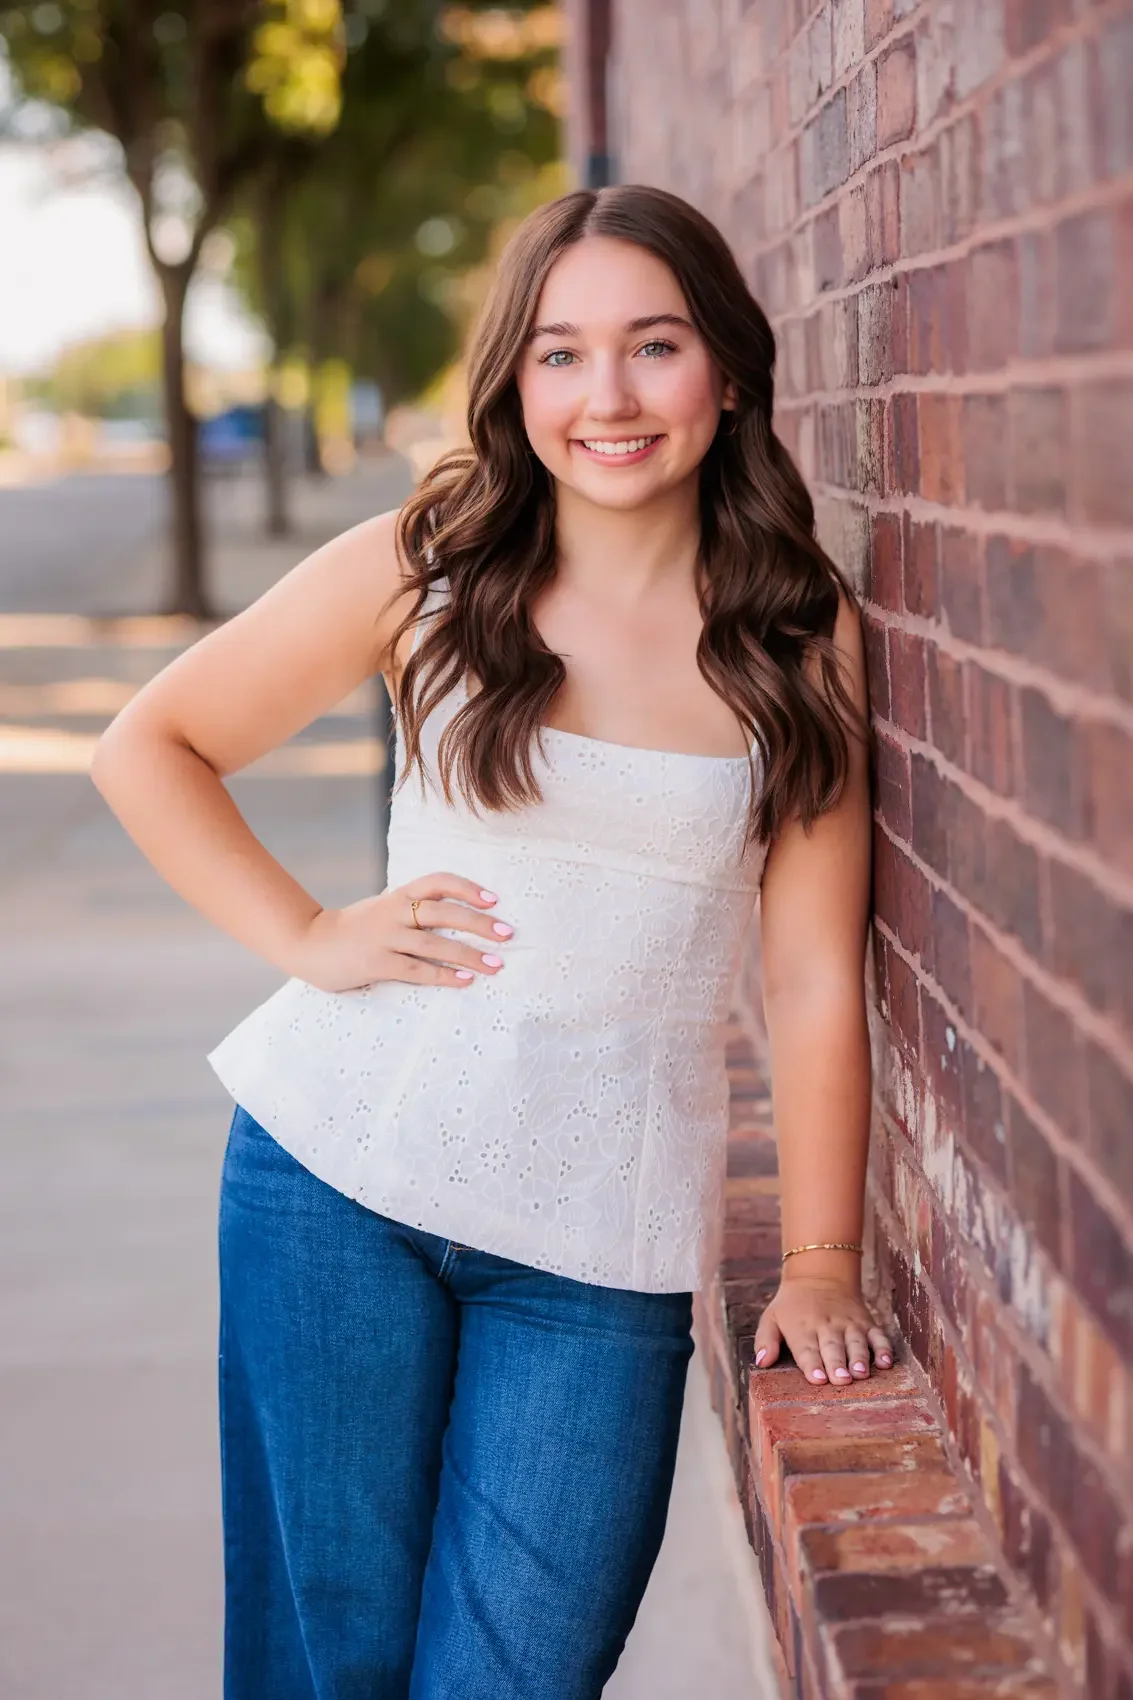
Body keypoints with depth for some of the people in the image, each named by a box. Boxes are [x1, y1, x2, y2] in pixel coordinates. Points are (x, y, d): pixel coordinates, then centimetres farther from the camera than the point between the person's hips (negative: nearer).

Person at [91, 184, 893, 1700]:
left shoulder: (805, 640, 0)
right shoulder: (421, 573, 1)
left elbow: (814, 975, 0)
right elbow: (149, 748, 8)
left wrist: (821, 1263, -2)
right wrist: (306, 938, -3)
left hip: (609, 1239, 0)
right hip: (341, 1172, 0)